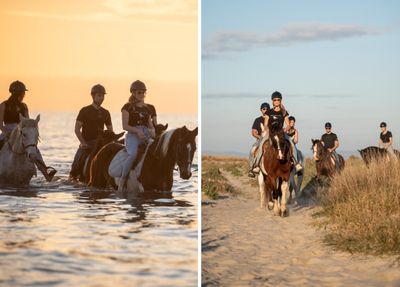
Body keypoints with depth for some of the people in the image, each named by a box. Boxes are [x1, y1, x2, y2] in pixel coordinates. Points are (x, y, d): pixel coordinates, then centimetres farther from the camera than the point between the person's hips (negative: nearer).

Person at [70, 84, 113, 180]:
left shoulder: (105, 113, 13)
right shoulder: (85, 111, 0)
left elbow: (110, 130, 19)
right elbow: (77, 129, -3)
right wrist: (83, 142, -13)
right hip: (87, 144, -4)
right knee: (77, 165, -15)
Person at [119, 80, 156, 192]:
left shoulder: (148, 108, 18)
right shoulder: (128, 107, 4)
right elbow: (125, 126, -3)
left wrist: (152, 131, -3)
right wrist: (137, 131, -17)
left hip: (146, 135, 5)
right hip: (132, 135, -5)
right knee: (133, 154, -34)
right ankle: (122, 180, -20)